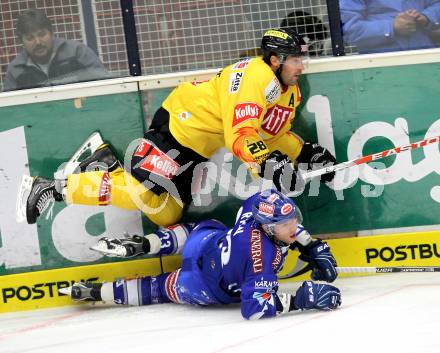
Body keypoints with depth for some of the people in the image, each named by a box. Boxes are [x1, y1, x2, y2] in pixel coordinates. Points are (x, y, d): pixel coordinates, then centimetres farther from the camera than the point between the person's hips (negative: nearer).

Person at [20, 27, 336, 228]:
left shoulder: (289, 91, 8)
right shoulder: (255, 77, -24)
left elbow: (276, 134, 16)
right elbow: (240, 136, -31)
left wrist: (307, 153, 3)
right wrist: (268, 167, -38)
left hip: (197, 149, 10)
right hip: (181, 125, -10)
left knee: (165, 213, 5)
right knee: (138, 192, -18)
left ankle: (108, 164, 19)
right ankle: (55, 189, -4)